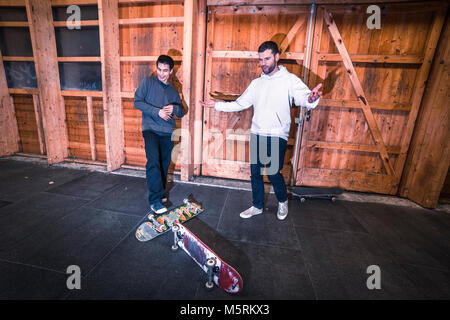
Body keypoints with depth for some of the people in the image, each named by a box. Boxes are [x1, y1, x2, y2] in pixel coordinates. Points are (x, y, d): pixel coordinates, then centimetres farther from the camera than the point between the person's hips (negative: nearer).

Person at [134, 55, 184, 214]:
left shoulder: (173, 90, 17)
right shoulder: (148, 82, 6)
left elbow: (181, 112, 18)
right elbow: (137, 102, -3)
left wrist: (174, 108, -6)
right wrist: (158, 111, -13)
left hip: (167, 132, 4)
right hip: (150, 129, -4)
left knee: (164, 165, 7)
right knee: (153, 162, -20)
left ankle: (160, 193, 25)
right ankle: (155, 200, -14)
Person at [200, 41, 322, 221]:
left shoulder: (289, 80, -3)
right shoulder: (257, 83, 14)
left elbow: (302, 95, -21)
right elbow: (240, 103, 15)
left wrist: (311, 99, -45)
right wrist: (217, 105, 8)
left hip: (277, 136, -5)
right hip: (257, 135, 5)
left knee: (273, 173, -4)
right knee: (255, 173, 10)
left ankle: (282, 201, 29)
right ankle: (257, 206, 29)